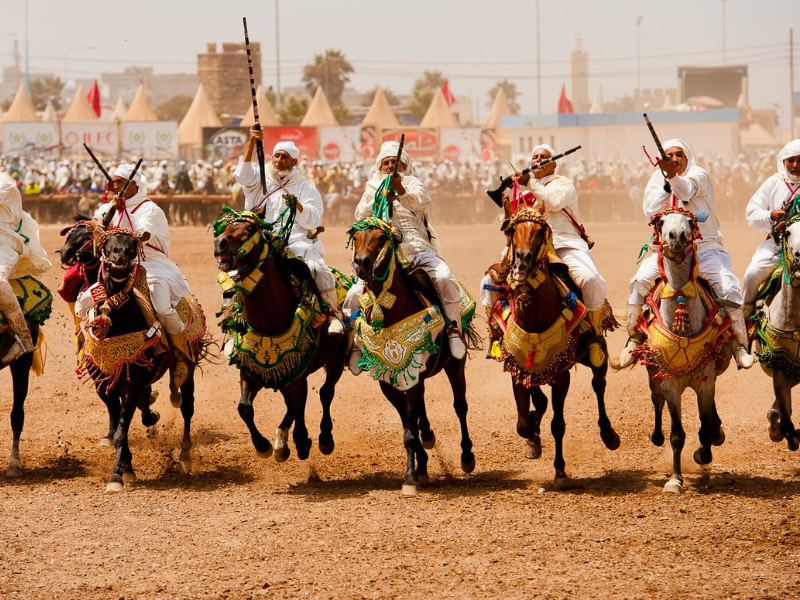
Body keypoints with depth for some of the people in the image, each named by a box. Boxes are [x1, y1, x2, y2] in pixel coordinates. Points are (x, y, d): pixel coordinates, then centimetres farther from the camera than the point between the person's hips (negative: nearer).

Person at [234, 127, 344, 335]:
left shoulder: (304, 186, 10)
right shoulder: (261, 178, 15)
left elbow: (313, 220, -1)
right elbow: (243, 175, -8)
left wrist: (298, 206, -22)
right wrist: (251, 144, -18)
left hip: (296, 241, -2)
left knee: (318, 267, -25)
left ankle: (335, 314, -15)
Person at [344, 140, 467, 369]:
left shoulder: (413, 183, 16)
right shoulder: (372, 188, 20)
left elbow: (423, 201, -8)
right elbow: (361, 215, 4)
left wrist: (402, 192, -28)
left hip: (417, 248, -1)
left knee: (445, 277, -27)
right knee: (355, 294, -17)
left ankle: (453, 330, -15)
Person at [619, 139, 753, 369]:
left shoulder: (699, 174, -3)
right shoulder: (657, 179, 10)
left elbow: (687, 190, -27)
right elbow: (650, 211, -6)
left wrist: (673, 176, -49)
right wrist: (666, 184, -19)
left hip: (706, 248, -3)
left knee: (728, 289, -21)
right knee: (639, 281, -17)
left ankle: (740, 344, -7)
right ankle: (633, 339, -2)